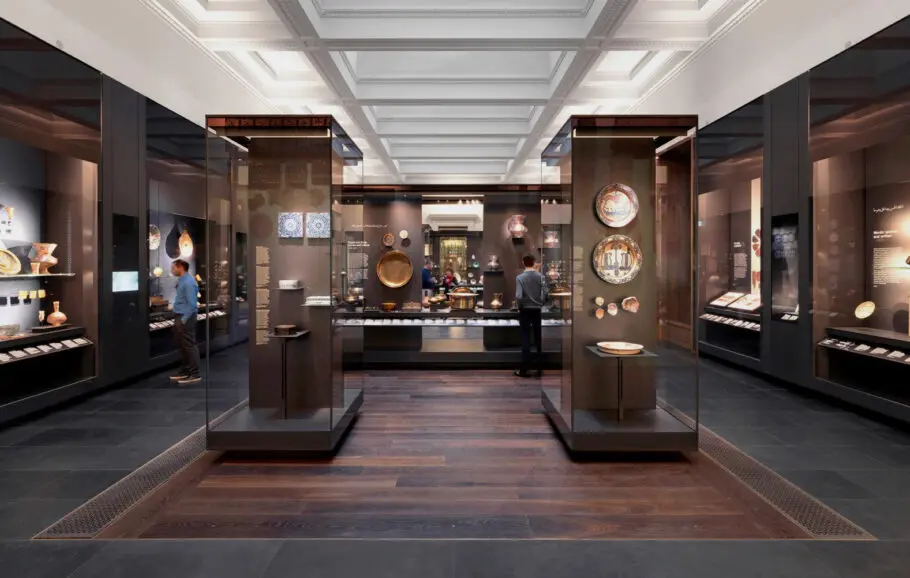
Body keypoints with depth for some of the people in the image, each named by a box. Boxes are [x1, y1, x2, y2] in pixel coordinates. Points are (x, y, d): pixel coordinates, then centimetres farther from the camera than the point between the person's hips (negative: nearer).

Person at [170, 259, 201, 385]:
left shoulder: (188, 282, -18)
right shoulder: (181, 281, 13)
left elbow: (192, 304, -22)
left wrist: (183, 320, -20)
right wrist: (179, 319, 16)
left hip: (186, 318, -10)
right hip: (180, 317, 10)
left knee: (189, 346, -5)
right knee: (181, 346, 17)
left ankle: (194, 375, 1)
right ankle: (184, 371, 28)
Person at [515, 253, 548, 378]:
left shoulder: (520, 277, -9)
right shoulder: (540, 276, -2)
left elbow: (518, 296, -16)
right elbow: (545, 294, -6)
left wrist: (519, 307, 0)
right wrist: (541, 304, 11)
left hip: (525, 310, -2)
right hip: (537, 310, 2)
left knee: (525, 339, 2)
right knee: (538, 338, 11)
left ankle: (524, 369, 2)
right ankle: (540, 368, 16)